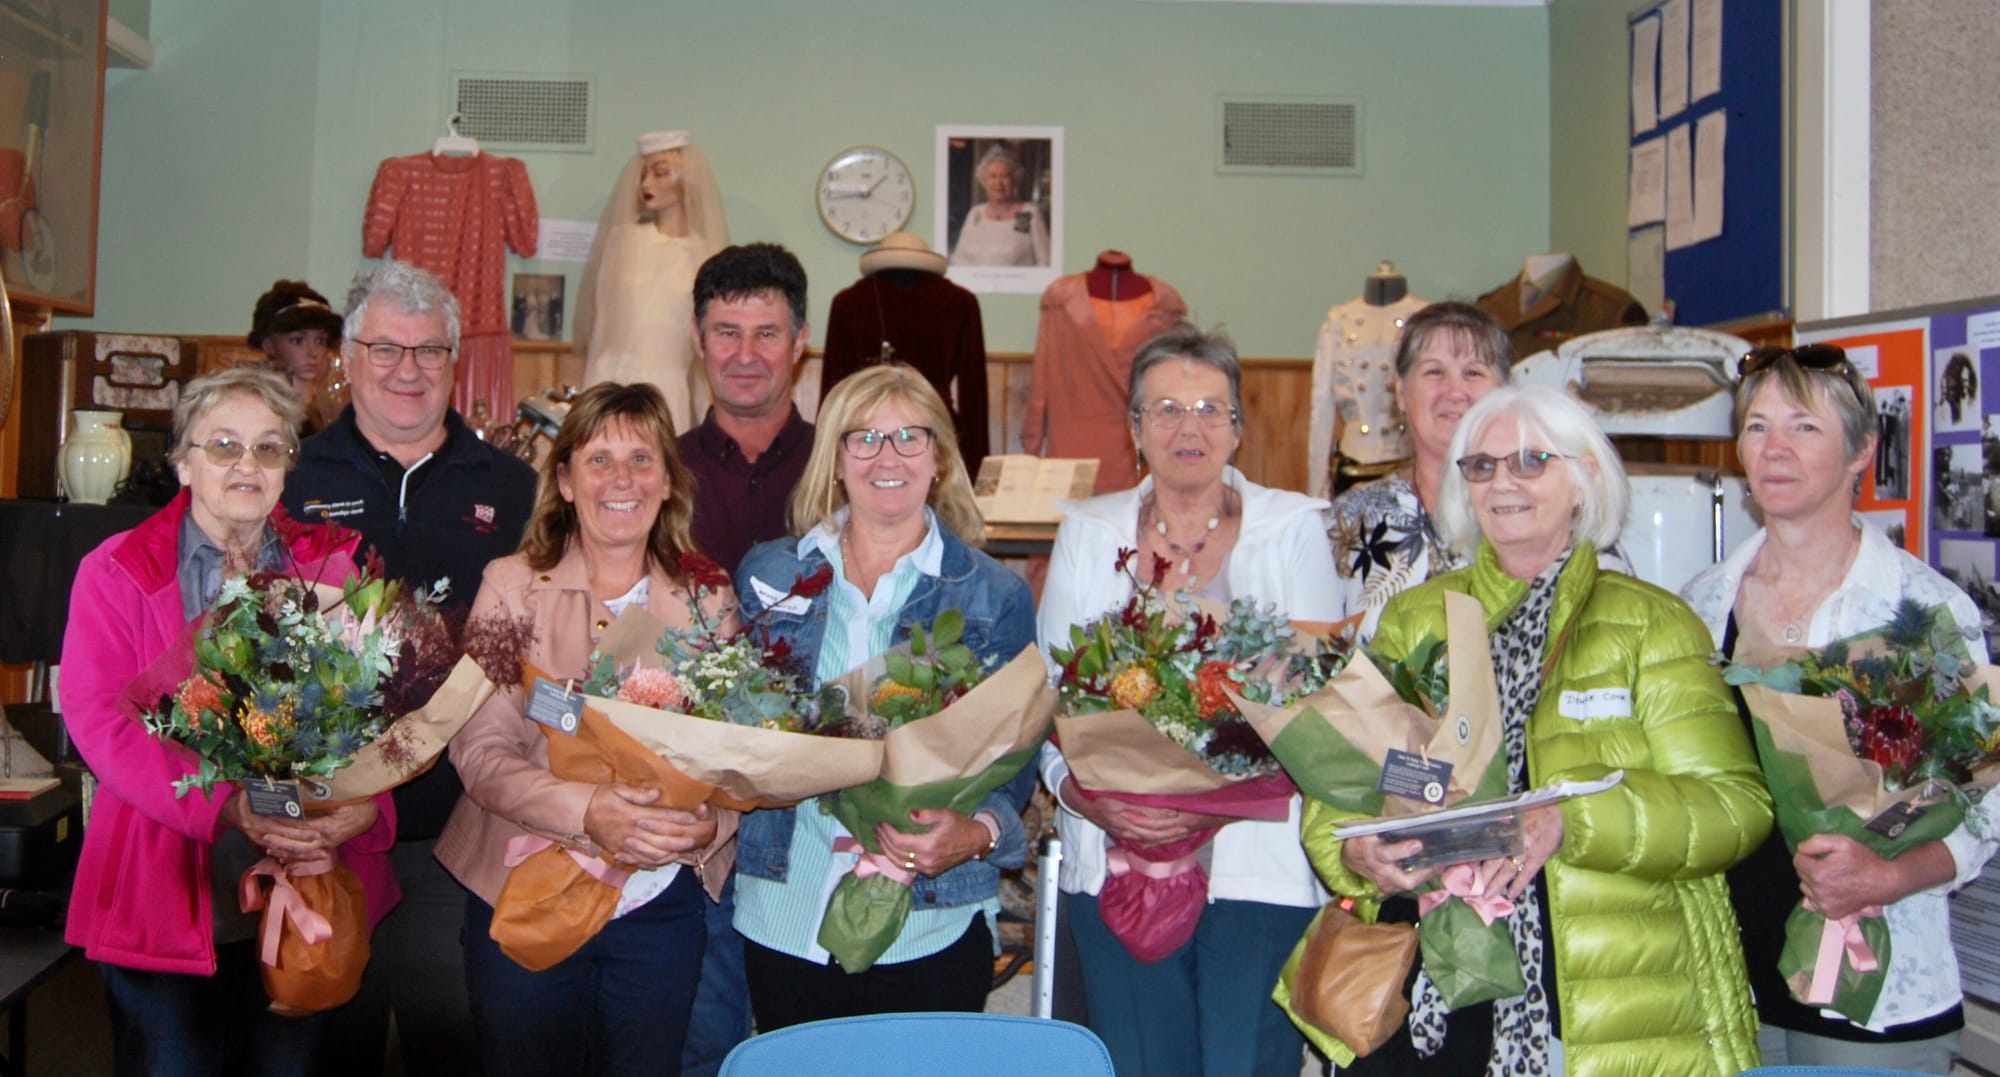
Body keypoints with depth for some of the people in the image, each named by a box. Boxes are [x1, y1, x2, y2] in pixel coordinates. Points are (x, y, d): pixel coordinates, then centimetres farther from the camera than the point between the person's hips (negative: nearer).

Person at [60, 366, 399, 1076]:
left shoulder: (334, 564, 7)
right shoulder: (117, 572, 1)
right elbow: (99, 717, -9)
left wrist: (364, 806, -19)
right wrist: (226, 807, -22)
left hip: (310, 892, 2)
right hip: (167, 900, -2)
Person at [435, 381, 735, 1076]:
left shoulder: (706, 596, 2)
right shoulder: (512, 585, -5)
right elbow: (479, 750, -11)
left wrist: (710, 820, -19)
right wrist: (588, 811, -27)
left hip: (661, 906, 2)